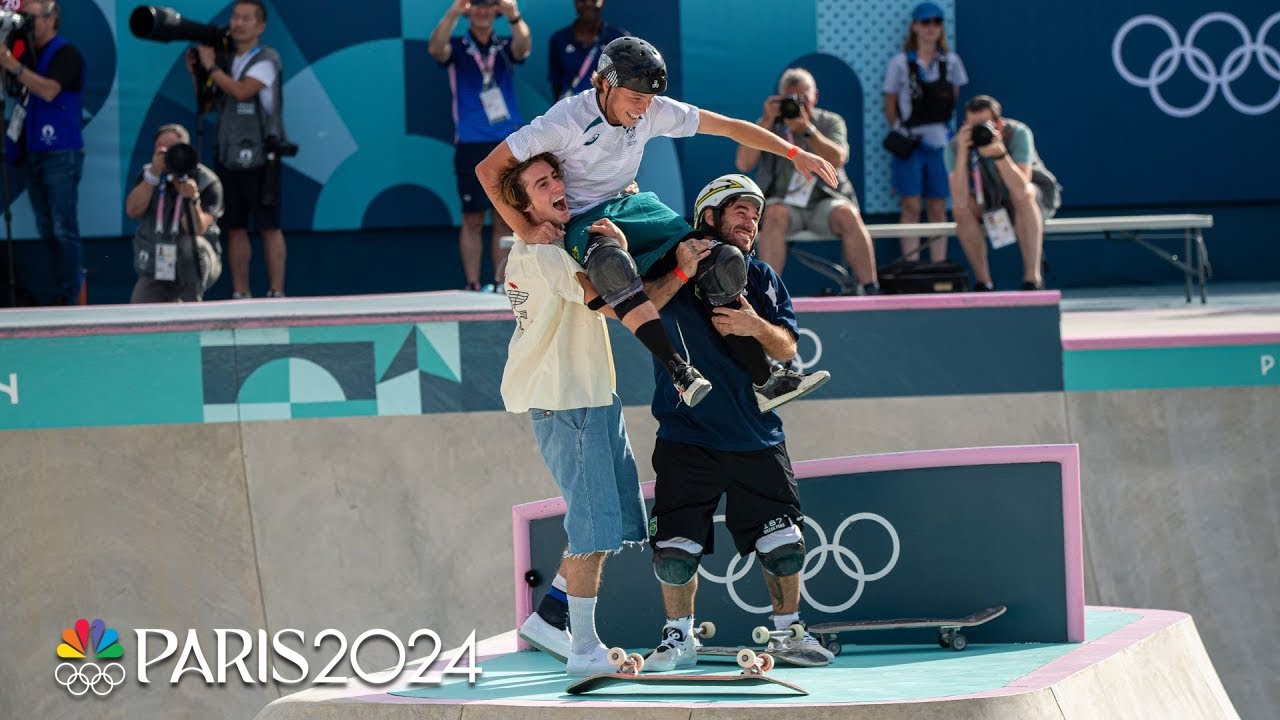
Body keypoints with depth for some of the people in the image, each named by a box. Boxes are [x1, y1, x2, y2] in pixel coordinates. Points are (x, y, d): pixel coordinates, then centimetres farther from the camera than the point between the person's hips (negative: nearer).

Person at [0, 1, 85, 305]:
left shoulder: (66, 54, -8)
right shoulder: (28, 55, 14)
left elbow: (49, 90, -22)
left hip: (62, 154, -8)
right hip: (33, 152, 8)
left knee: (63, 229, -8)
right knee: (46, 230, 9)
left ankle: (70, 298, -6)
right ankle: (60, 290, 14)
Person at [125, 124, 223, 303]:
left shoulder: (208, 183, -11)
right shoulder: (149, 174, 0)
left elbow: (198, 230, -22)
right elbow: (133, 211, -17)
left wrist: (192, 199, -40)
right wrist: (153, 174, -27)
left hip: (193, 269, -3)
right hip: (154, 273, 3)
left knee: (190, 245, -37)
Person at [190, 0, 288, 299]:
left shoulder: (266, 60, -4)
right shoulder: (227, 61, 15)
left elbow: (242, 91, -18)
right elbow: (208, 105, 20)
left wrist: (211, 67, -9)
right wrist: (196, 74, 7)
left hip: (259, 159, -6)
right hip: (229, 158, 6)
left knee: (268, 227, -5)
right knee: (235, 228, 6)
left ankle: (277, 293, -5)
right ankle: (240, 294, 10)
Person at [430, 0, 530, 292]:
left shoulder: (505, 47, 8)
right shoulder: (458, 48, 3)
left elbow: (523, 48, -15)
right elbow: (436, 49, -19)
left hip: (508, 144, 2)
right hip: (471, 145, -2)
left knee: (505, 220, 4)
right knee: (473, 221, -1)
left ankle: (501, 286, 8)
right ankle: (473, 286, 1)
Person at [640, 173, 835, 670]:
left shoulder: (763, 278, 12)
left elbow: (787, 347, 3)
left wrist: (755, 326, -16)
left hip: (757, 437, 3)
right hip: (687, 438, -3)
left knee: (785, 544, 2)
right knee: (675, 548, -6)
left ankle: (787, 632, 20)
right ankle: (679, 639, 13)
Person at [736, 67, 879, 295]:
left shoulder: (830, 122, 9)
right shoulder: (769, 125, 10)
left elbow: (836, 160, -11)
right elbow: (744, 164, -6)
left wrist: (807, 130, -23)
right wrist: (766, 122, -11)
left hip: (825, 200, 0)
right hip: (783, 201, 0)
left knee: (848, 214, -31)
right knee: (775, 214, -35)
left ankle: (870, 291, -29)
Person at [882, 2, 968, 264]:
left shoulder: (951, 62, 6)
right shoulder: (900, 63, 0)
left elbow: (953, 99, 15)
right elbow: (890, 105, 5)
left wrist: (939, 122, 7)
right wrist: (901, 129, 3)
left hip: (939, 141, 2)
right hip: (909, 142, -2)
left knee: (938, 209, 4)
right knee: (911, 207, -6)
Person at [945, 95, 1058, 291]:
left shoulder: (1018, 133, -28)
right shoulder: (956, 145, -22)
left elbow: (1021, 191, -40)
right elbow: (960, 201, -35)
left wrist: (999, 153, -51)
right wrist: (962, 152, -43)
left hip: (1038, 196, -3)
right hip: (992, 203, 3)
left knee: (1023, 196, -36)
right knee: (962, 207, -27)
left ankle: (1032, 279, -35)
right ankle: (983, 281, -16)